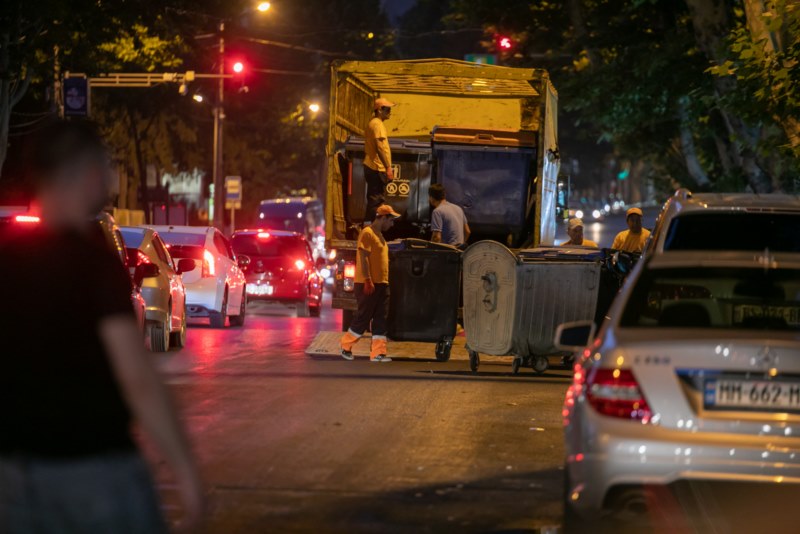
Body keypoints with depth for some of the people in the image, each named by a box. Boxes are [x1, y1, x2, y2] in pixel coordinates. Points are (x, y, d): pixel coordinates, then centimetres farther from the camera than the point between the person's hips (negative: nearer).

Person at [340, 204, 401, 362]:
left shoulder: (380, 236, 19)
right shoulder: (367, 233, -10)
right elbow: (363, 258, -17)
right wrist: (368, 280, -22)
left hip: (381, 284, 9)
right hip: (368, 284, -9)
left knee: (380, 320, 4)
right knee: (363, 317, -4)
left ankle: (378, 352, 2)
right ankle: (346, 346, 11)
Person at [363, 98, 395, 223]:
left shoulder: (373, 123, 18)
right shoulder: (378, 124, -14)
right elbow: (381, 148, -22)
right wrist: (388, 168, -23)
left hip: (371, 166, 10)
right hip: (377, 168, -10)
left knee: (374, 198, 15)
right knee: (376, 200, -9)